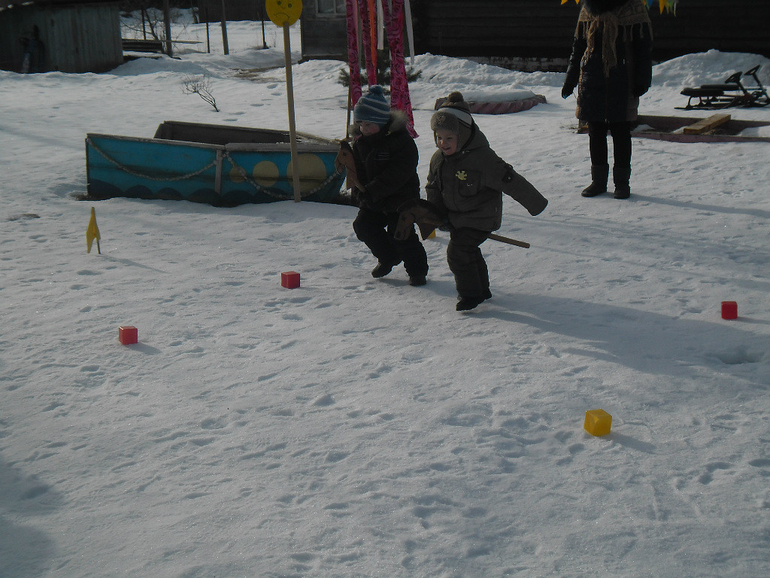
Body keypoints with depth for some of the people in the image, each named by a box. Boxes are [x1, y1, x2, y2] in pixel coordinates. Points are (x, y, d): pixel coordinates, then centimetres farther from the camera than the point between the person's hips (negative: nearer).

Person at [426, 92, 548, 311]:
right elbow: (433, 189, 11)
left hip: (481, 217, -8)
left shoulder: (482, 158, -26)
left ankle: (470, 294, -1)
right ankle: (482, 289, 37)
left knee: (457, 251, -15)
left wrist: (535, 204, -15)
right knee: (468, 250, 18)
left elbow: (511, 182, -21)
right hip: (456, 217, 8)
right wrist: (438, 215, 4)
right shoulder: (438, 159, -5)